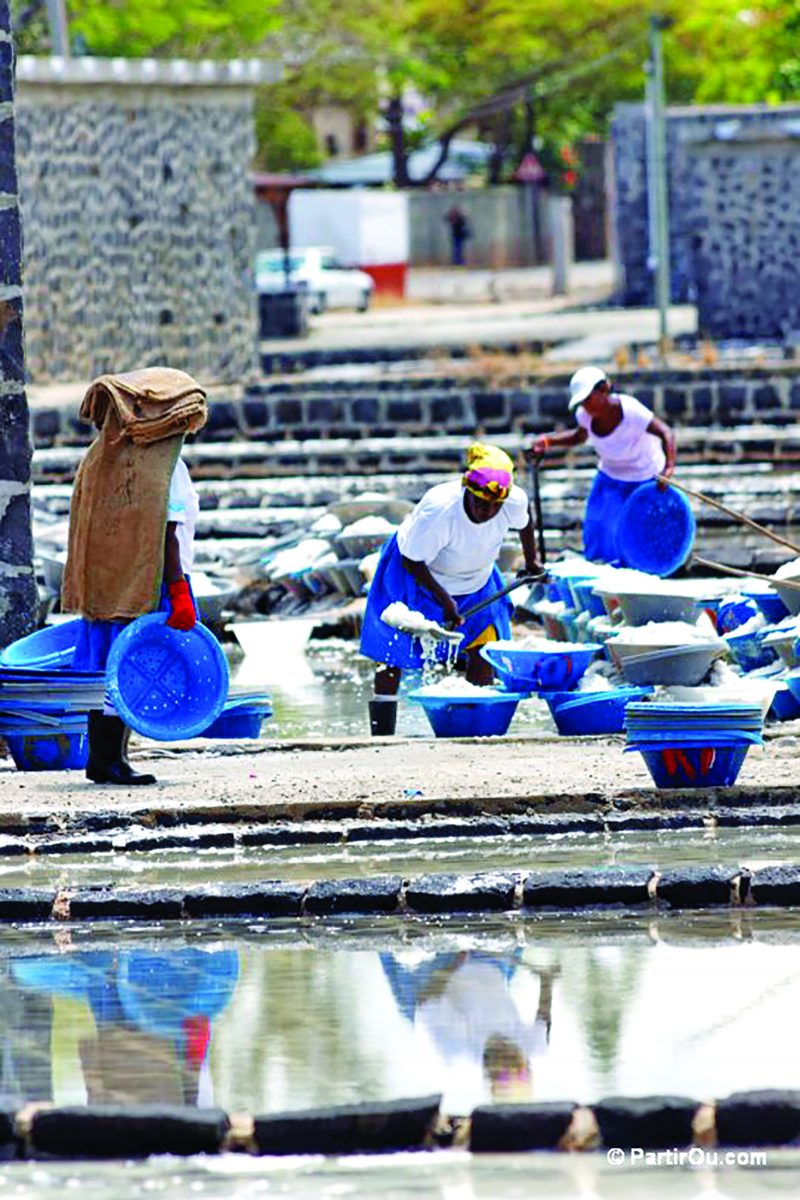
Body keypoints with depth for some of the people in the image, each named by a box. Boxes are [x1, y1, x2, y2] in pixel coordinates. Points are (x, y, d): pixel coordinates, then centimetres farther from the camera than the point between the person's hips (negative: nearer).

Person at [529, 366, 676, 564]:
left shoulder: (630, 411, -32)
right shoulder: (585, 414, -14)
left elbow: (664, 432, -30)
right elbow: (580, 436, 8)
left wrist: (669, 467, -44)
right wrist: (548, 441, -6)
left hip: (644, 479, -5)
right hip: (610, 478, 5)